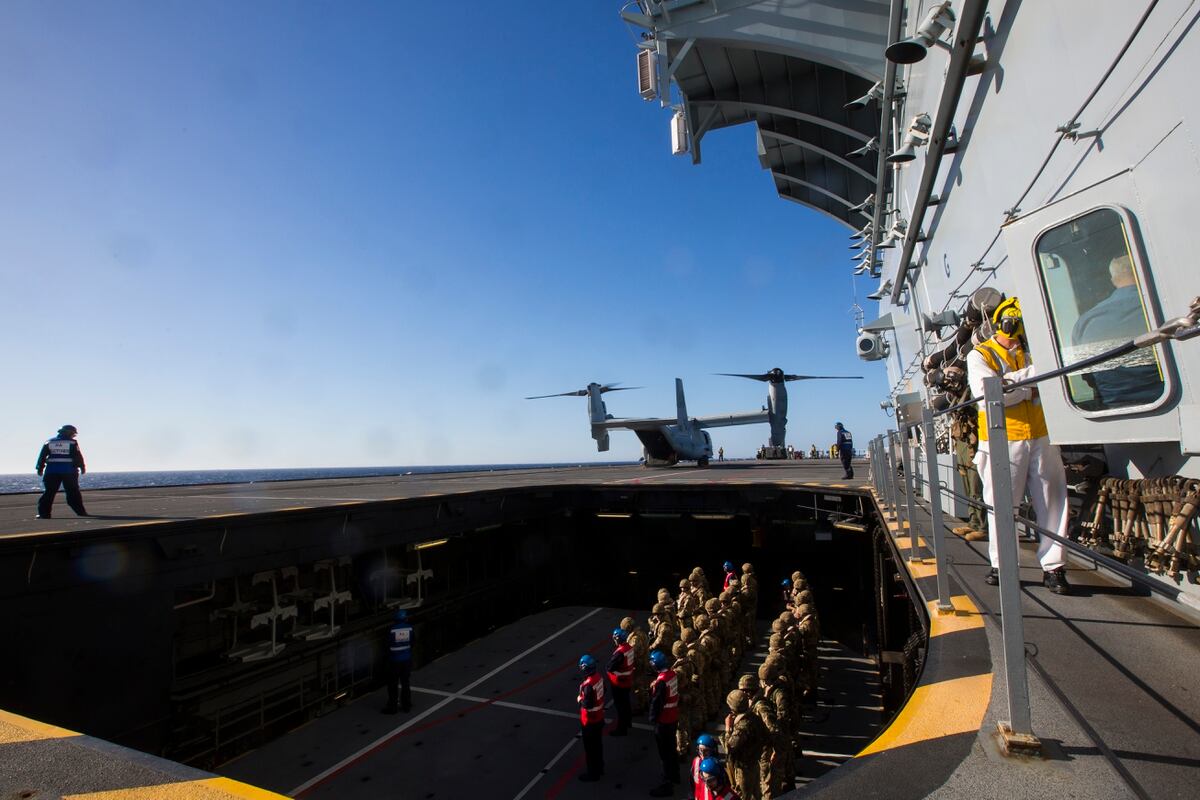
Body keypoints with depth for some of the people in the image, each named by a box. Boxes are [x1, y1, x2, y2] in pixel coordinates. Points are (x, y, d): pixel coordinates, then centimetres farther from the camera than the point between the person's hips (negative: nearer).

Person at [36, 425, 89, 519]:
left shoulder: (49, 442, 10)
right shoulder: (72, 443, -3)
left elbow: (42, 456, 9)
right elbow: (78, 457, -5)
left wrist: (40, 469, 15)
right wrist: (82, 467, 5)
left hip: (52, 472, 3)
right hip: (68, 471, -3)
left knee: (49, 492, 9)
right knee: (73, 493, 3)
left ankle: (44, 513, 5)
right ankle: (81, 511, 5)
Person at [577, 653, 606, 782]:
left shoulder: (588, 684, -32)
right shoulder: (599, 678, -6)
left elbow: (587, 704, -30)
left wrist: (579, 699, -12)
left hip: (589, 721, -8)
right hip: (599, 718, 8)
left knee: (590, 747, 10)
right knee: (597, 744, 24)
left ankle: (593, 773, 24)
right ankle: (599, 768, 40)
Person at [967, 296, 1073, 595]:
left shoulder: (1033, 352, 15)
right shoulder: (980, 356, 0)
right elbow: (988, 393, -17)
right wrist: (1033, 374, -18)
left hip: (1041, 438, 4)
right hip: (1002, 441, -4)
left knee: (1052, 502, 3)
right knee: (1001, 506, 3)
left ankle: (1053, 567, 13)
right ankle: (1000, 565, 16)